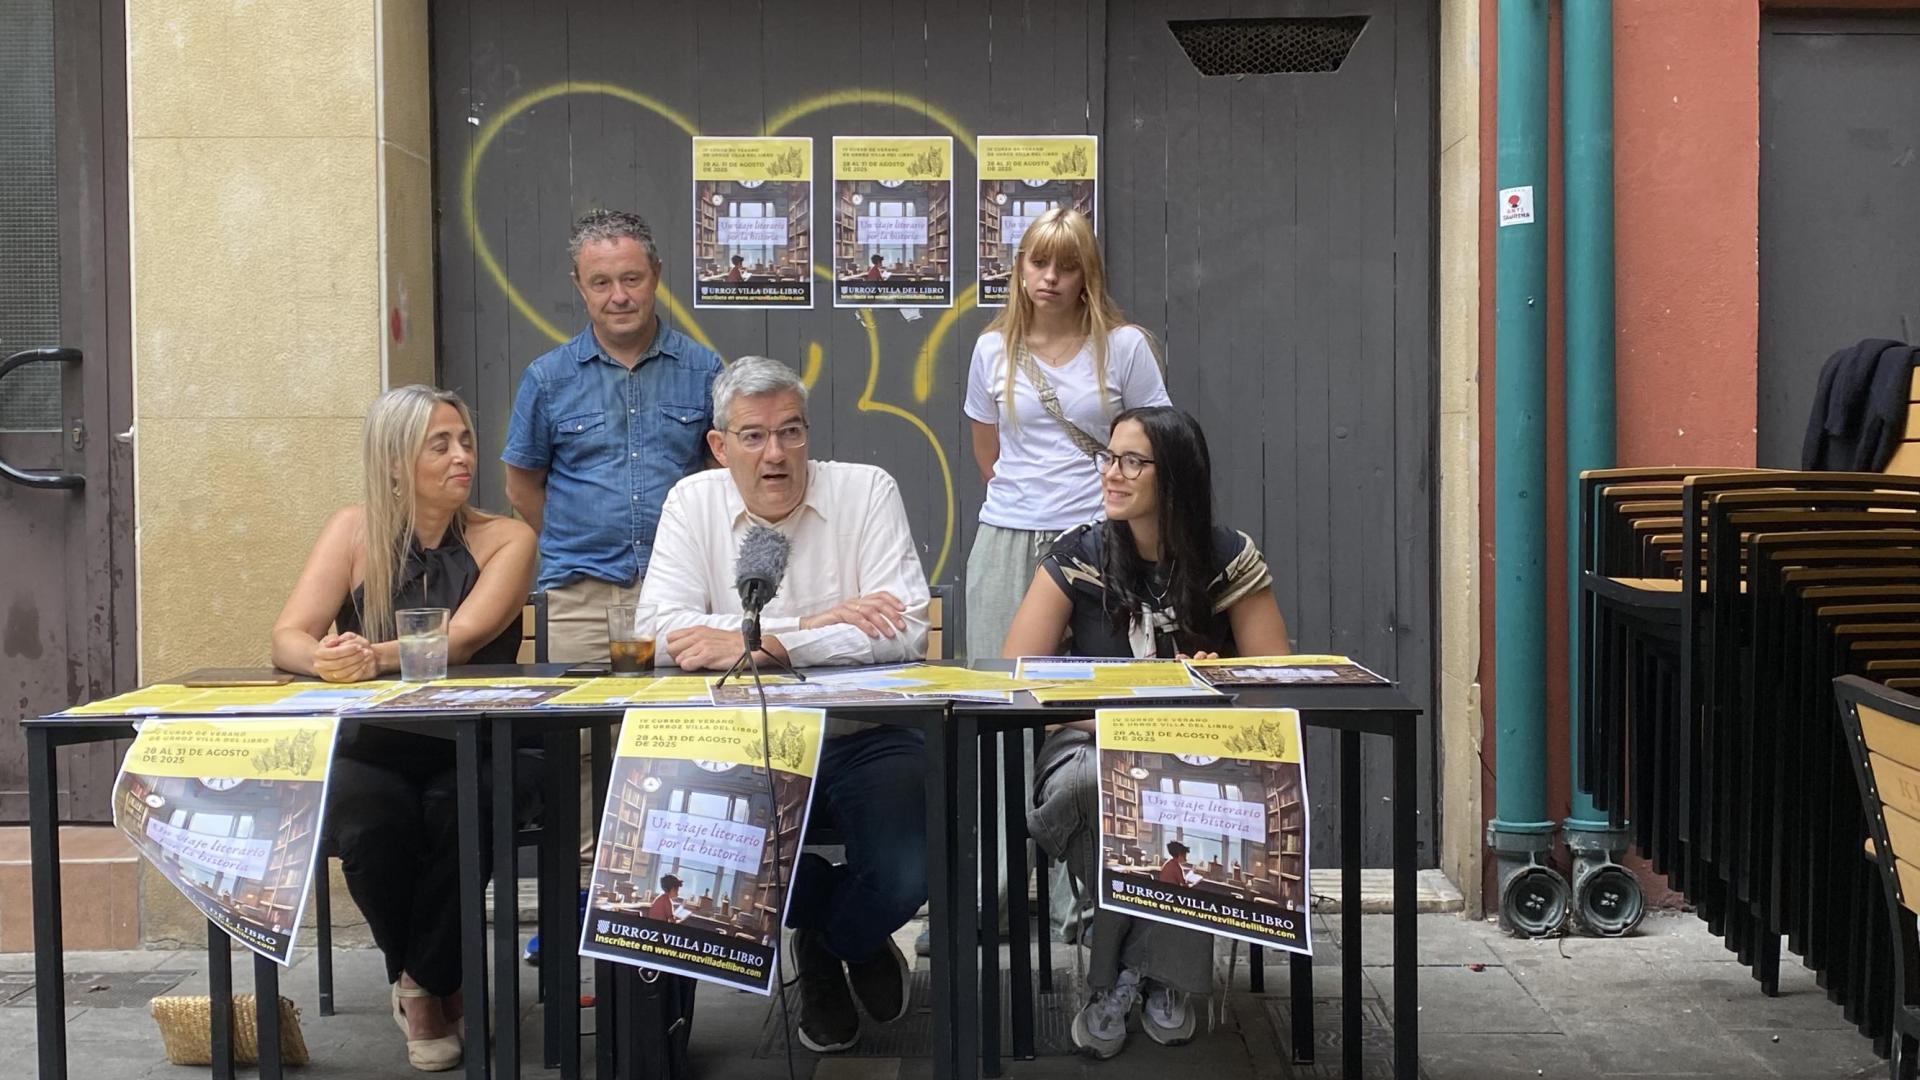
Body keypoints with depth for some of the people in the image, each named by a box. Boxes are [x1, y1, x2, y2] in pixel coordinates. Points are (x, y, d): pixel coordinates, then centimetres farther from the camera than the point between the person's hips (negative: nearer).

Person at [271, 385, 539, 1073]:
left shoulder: (505, 541, 0)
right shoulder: (354, 532, 5)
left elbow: (462, 638, -16)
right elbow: (289, 638, -5)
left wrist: (372, 658, -34)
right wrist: (325, 659, -30)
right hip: (371, 752, 1)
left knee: (461, 812, -34)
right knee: (368, 822, -32)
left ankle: (423, 982, -6)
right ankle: (427, 983, -2)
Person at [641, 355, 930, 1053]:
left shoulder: (867, 491, -3)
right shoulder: (693, 503, 2)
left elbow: (905, 630, -15)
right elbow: (666, 630, -13)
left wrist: (763, 642, -21)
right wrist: (815, 624, -18)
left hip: (865, 739, -1)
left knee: (905, 878, -25)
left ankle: (835, 942, 18)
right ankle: (840, 941, 13)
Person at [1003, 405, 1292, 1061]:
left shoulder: (1229, 559, -2)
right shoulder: (1077, 557, -1)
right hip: (1096, 743, 1)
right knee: (1081, 782, -36)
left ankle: (1166, 974, -12)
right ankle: (1113, 975, -13)